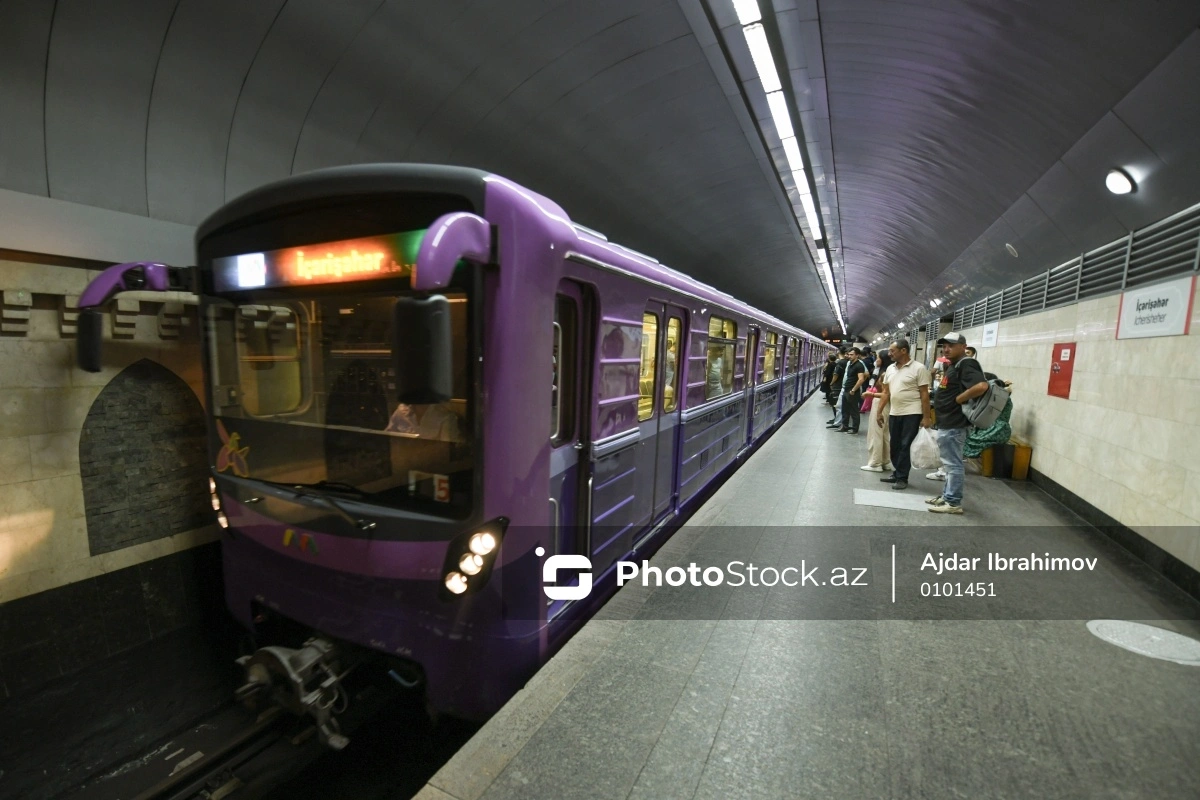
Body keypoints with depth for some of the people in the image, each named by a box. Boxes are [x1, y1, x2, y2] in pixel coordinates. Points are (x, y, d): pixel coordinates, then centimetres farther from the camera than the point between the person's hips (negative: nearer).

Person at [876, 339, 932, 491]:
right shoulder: (890, 369, 10)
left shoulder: (918, 368, -8)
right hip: (894, 413, 6)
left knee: (904, 446, -2)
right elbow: (886, 392, 13)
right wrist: (880, 412, 11)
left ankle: (902, 478, 7)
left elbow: (924, 394, -9)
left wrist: (926, 417, -12)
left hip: (912, 414, -6)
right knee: (895, 446, 11)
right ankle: (897, 473, 24)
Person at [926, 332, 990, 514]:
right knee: (949, 463, 18)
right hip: (947, 423, 11)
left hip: (954, 425, -11)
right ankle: (947, 496, 29)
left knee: (953, 464, -3)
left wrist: (958, 400, -21)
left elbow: (981, 386, -31)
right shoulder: (953, 366, 16)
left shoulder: (966, 365, -16)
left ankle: (954, 503, 5)